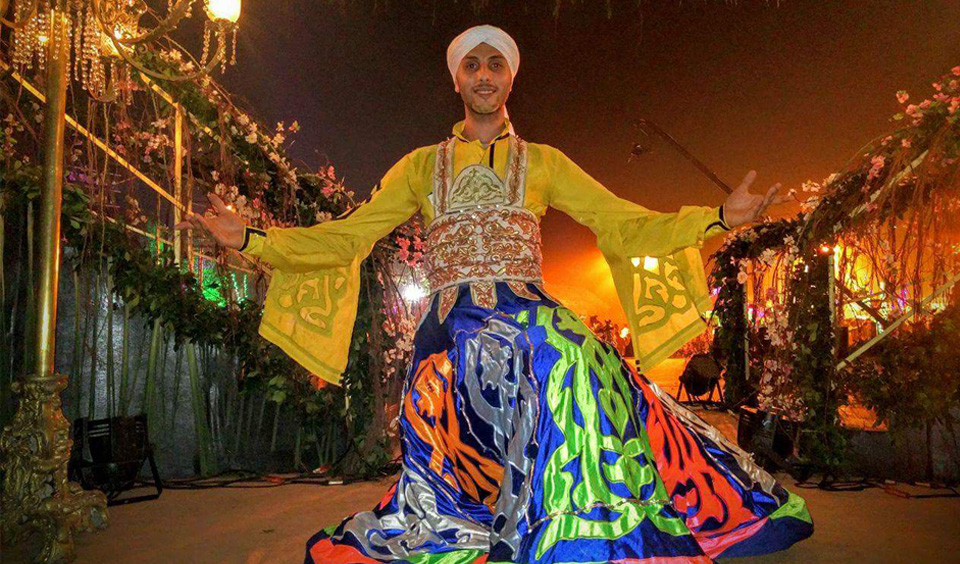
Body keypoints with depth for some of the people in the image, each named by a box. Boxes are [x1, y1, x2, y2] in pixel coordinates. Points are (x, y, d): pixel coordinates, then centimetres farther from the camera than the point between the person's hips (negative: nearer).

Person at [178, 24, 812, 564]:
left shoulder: (543, 163, 16)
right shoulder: (422, 165, 17)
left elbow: (626, 224, 12)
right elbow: (345, 237, 14)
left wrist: (719, 217, 2)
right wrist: (250, 238, 6)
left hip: (531, 322, 0)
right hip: (451, 337, 1)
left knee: (572, 371, -30)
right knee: (452, 466, -7)